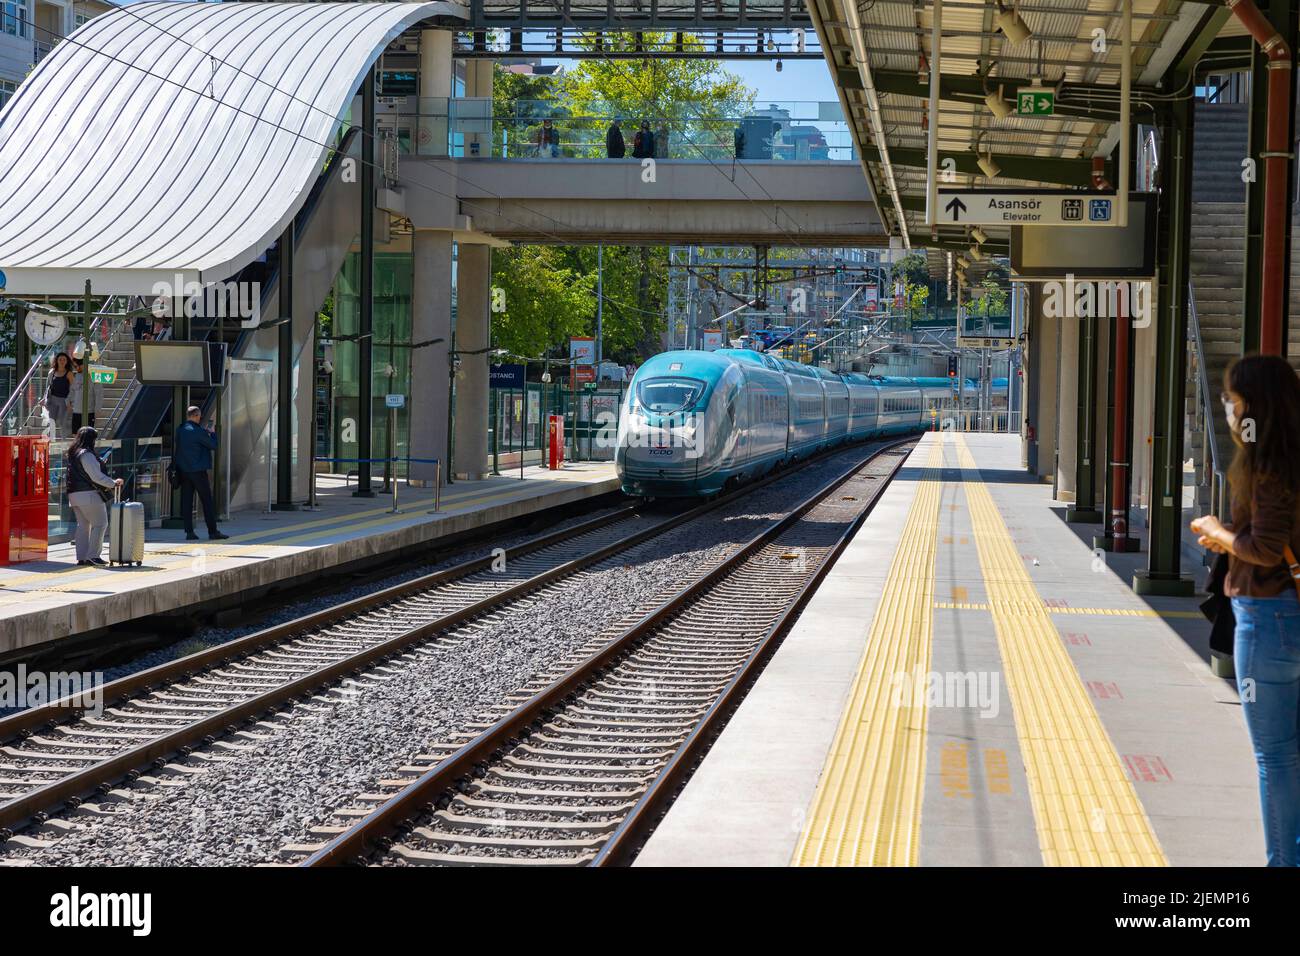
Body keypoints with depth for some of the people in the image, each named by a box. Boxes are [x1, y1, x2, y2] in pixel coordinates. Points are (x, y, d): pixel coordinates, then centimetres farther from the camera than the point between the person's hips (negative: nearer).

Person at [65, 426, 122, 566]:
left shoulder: (72, 453, 14)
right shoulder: (86, 454, -14)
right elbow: (96, 476, -16)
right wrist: (113, 483, -7)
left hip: (74, 495, 9)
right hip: (88, 494, -9)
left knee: (82, 525, 11)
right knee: (100, 523, -3)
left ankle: (81, 557, 9)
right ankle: (93, 555, -7)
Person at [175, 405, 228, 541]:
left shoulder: (180, 430, 7)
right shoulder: (197, 431, -13)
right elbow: (213, 445, -8)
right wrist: (212, 433, 13)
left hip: (183, 470, 6)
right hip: (198, 470, -6)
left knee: (186, 501, 6)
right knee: (207, 501, 0)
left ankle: (189, 532, 3)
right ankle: (213, 532, 0)